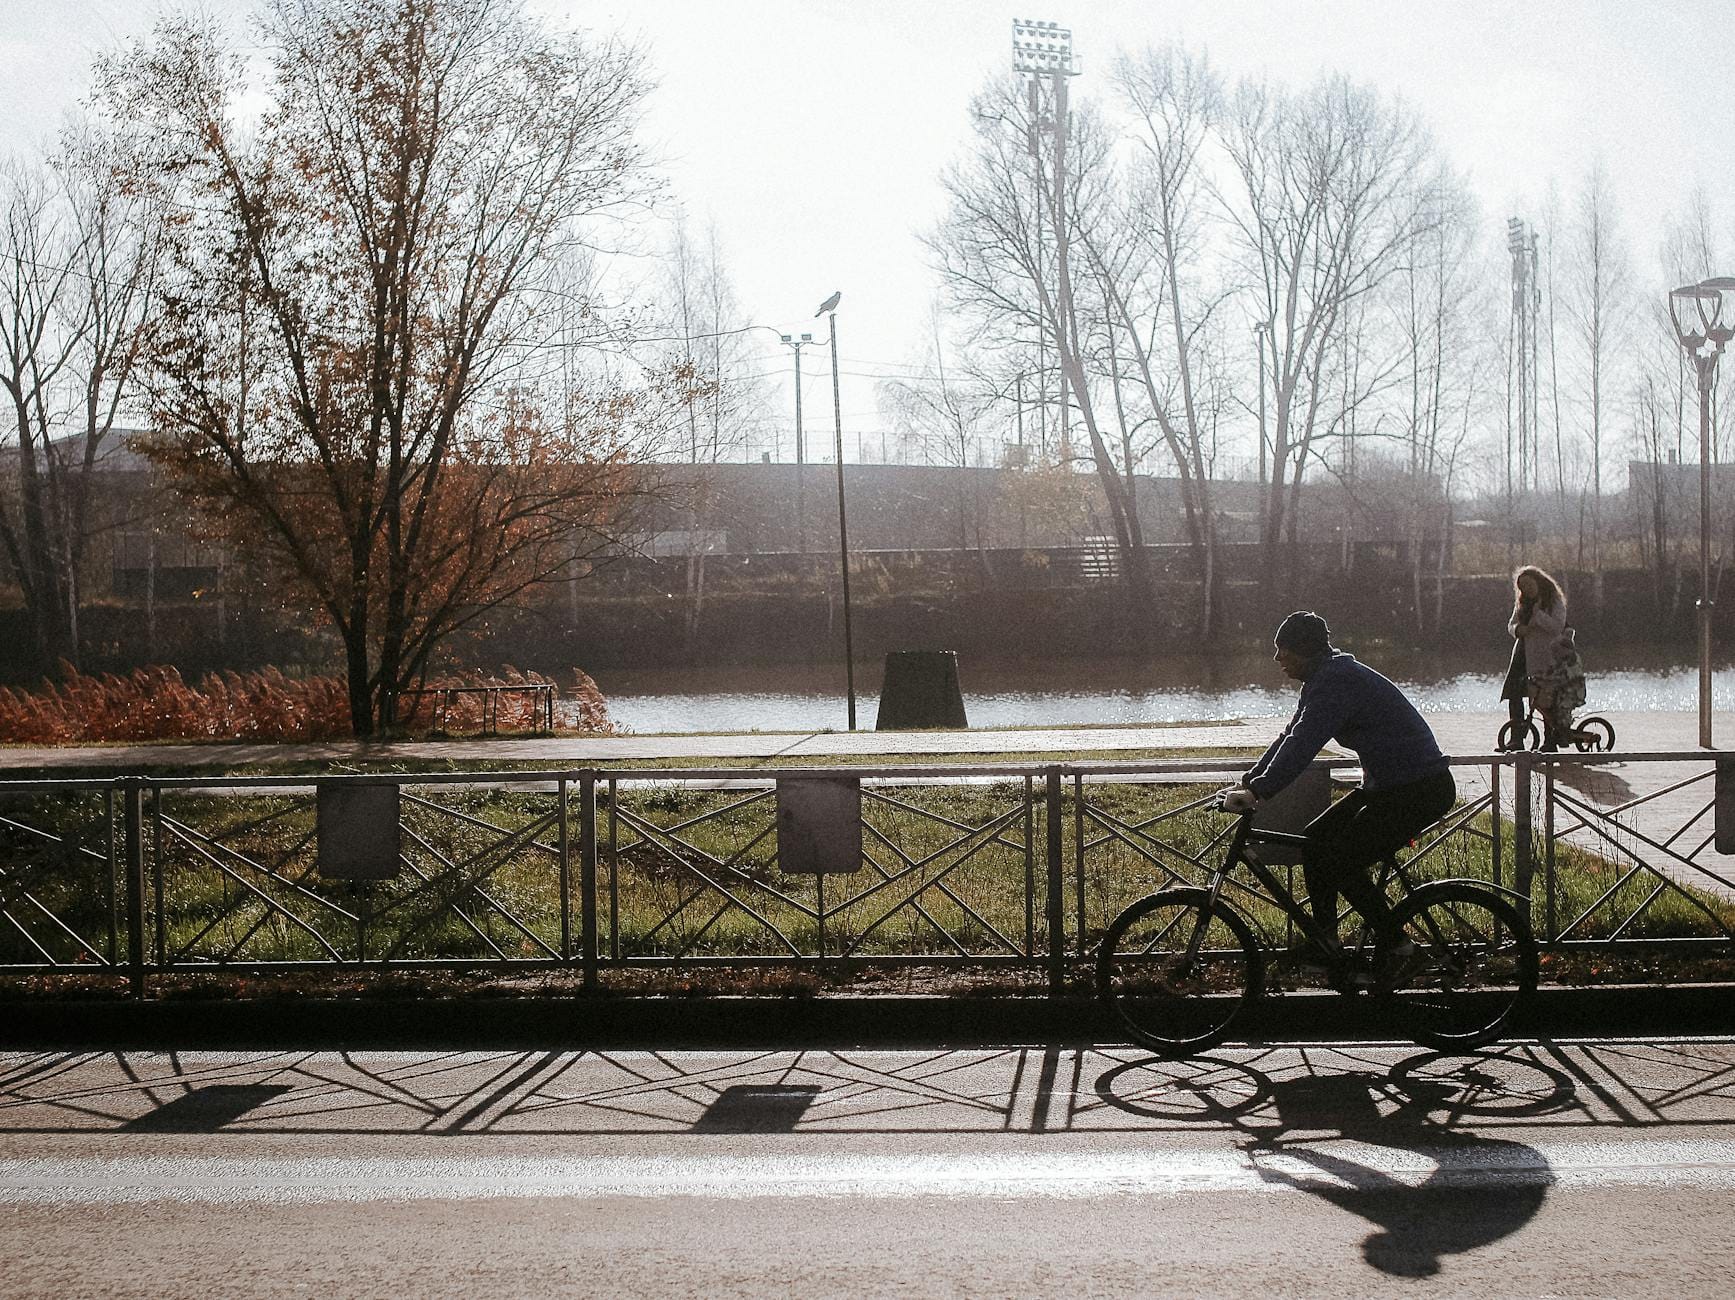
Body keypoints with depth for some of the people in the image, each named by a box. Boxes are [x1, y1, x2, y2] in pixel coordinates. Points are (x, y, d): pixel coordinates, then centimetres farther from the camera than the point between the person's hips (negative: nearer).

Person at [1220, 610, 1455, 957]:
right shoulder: (1321, 680, 10)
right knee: (1316, 839, 7)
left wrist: (1258, 791, -31)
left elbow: (1303, 744, -30)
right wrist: (1249, 782, 9)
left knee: (1342, 862, -13)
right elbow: (1290, 737, 15)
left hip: (1419, 790, -10)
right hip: (1388, 785, 10)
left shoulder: (1337, 681, -22)